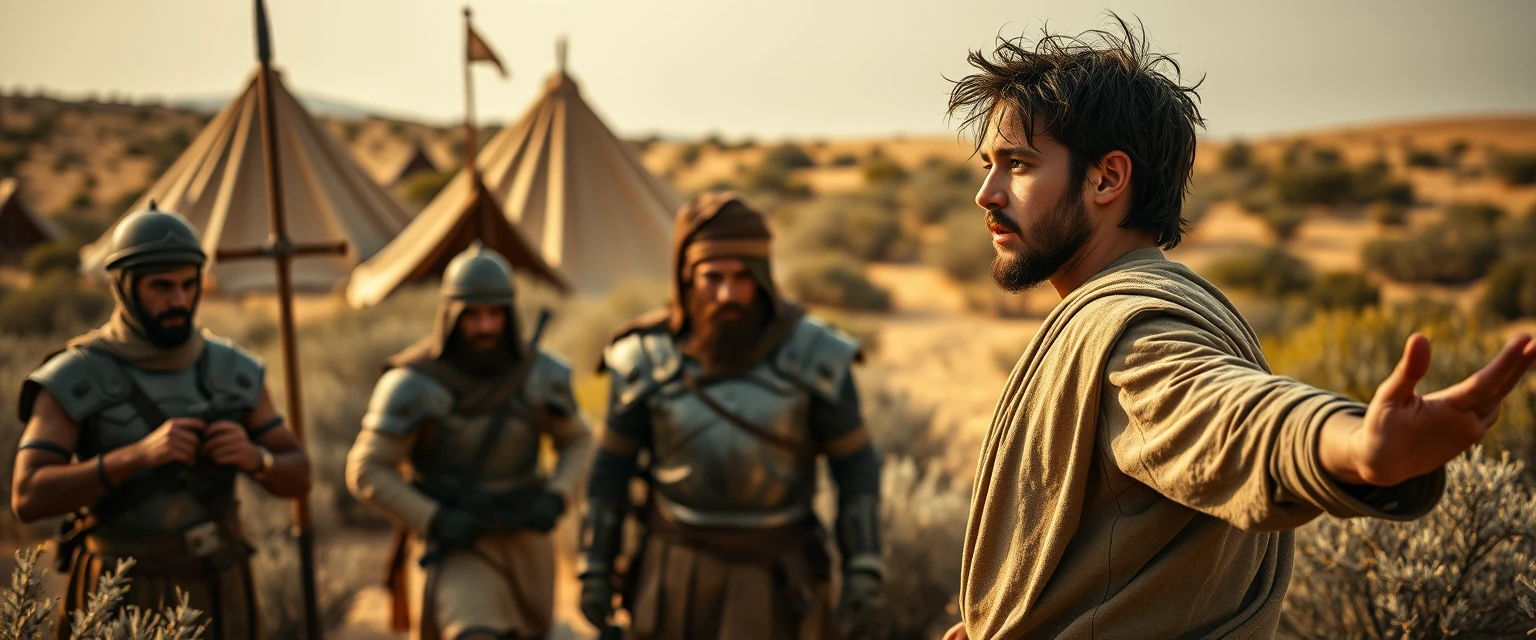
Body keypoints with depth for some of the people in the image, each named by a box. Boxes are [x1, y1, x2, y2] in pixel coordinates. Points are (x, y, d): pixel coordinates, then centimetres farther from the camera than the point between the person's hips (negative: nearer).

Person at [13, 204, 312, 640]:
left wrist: (252, 456, -20)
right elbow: (28, 498, -20)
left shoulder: (233, 370, 1)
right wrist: (139, 454, -32)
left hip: (214, 597, 4)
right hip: (121, 602, -4)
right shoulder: (74, 380, -11)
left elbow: (295, 479, 4)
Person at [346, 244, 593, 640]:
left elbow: (576, 441, 7)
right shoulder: (414, 385, -19)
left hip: (522, 541, 5)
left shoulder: (541, 374, -8)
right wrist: (434, 520, -24)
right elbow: (366, 472, -13)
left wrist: (555, 497, -11)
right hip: (451, 545, -4)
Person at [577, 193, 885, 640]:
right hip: (679, 568, 2)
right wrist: (595, 569, 1)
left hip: (772, 572, -1)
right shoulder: (647, 359, -10)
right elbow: (613, 465, 1)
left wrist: (864, 574, -11)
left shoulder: (813, 355, -14)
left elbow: (855, 464, -6)